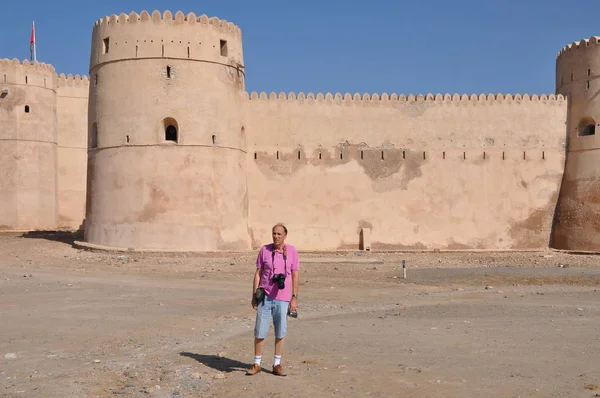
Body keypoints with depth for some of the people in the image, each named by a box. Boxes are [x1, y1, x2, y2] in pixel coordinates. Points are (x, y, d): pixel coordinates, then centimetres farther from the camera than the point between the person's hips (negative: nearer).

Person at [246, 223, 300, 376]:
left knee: (280, 332, 6)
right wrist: (254, 295, 0)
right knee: (260, 331, 3)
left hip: (282, 298, 0)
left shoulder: (292, 251, -2)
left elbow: (295, 276, 1)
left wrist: (294, 298, -3)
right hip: (265, 297, 0)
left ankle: (277, 364, 18)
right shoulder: (264, 250, -1)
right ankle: (256, 364, 16)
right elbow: (258, 273, 4)